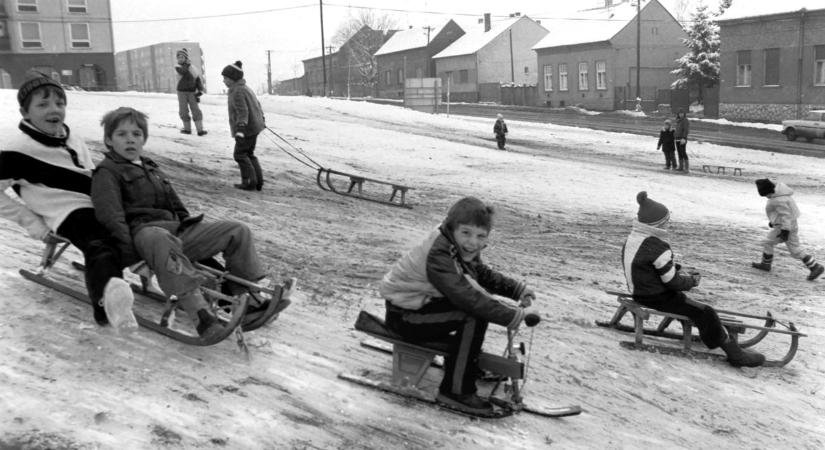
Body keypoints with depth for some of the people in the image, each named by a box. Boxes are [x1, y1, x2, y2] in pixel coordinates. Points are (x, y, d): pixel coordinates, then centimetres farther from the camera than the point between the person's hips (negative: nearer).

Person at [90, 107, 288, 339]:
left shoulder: (153, 170, 31)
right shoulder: (107, 173, 5)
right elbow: (111, 217, -9)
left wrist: (192, 231, 21)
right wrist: (130, 248, -22)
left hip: (175, 227, 8)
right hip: (143, 230, -8)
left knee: (237, 230, -4)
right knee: (162, 242, -45)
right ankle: (199, 313, -59)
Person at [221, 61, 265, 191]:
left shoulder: (237, 92, -18)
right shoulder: (245, 88, 14)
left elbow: (243, 111, -28)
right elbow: (257, 104, 24)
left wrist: (240, 129, -38)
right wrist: (261, 119, 38)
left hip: (247, 128, -10)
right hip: (255, 125, 10)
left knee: (240, 154, 0)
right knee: (249, 154, 16)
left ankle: (250, 182, 0)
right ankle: (258, 182, 13)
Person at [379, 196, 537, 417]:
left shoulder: (461, 249, 1)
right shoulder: (438, 255, -29)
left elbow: (484, 274, 14)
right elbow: (466, 297, -37)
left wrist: (519, 289, 2)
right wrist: (513, 316, -34)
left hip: (422, 303, 10)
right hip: (404, 316, -10)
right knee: (475, 316, -23)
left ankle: (470, 365, 29)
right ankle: (456, 391, -16)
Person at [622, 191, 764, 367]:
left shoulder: (631, 240, 3)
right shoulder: (658, 248, -26)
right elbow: (672, 282, -19)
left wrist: (679, 271, 7)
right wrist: (692, 280, -1)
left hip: (638, 293, 10)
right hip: (657, 298, -10)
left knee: (685, 301, 28)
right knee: (704, 312, -4)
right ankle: (734, 353, 3)